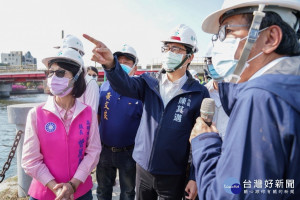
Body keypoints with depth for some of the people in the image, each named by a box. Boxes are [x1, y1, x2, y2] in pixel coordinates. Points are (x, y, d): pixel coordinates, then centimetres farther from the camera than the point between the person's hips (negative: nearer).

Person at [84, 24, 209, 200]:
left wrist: (195, 178, -6)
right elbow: (125, 85, -20)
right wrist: (111, 64, -41)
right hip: (143, 167, 3)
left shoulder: (199, 93, -10)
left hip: (172, 175, -3)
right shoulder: (150, 82, -1)